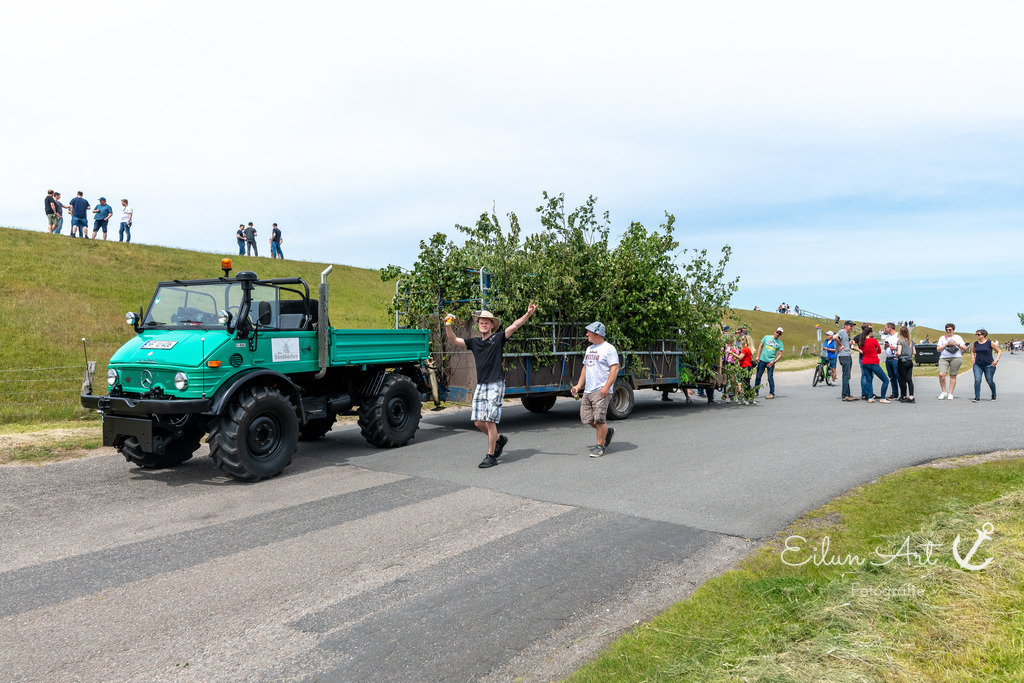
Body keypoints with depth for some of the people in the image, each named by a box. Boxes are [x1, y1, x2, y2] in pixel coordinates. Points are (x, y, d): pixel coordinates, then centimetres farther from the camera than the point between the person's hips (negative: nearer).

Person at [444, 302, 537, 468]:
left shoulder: (498, 338, 1)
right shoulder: (474, 342, 14)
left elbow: (515, 326, -9)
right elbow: (453, 340, 13)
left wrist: (528, 314, -23)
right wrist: (448, 325, -2)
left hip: (496, 385, -5)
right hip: (480, 386, 5)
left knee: (490, 421, -8)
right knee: (478, 422, 4)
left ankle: (491, 456, 3)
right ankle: (499, 439, 29)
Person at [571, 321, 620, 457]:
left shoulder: (608, 348, -7)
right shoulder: (589, 349, 18)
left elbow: (615, 369, -13)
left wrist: (606, 387, -21)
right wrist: (579, 385, 15)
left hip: (601, 391, -8)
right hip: (588, 390, 8)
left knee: (599, 419, -9)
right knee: (586, 418, 7)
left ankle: (600, 446, 4)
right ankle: (607, 432, 27)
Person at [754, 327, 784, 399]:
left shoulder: (780, 343, 3)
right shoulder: (767, 337, 6)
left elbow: (780, 354, 2)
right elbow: (760, 346, 9)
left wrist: (774, 361, -12)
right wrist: (758, 356, 1)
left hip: (771, 362, -2)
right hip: (762, 360, 2)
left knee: (770, 378, -6)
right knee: (758, 376, 5)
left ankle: (772, 393, 4)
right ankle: (756, 392, 18)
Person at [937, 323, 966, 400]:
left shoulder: (958, 337, 15)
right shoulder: (942, 338, 16)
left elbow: (965, 348, 12)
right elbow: (938, 349, 7)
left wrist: (957, 344, -6)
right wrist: (946, 344, -7)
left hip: (956, 358, 0)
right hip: (944, 358, 1)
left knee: (953, 376, -3)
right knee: (941, 374, -17)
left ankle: (950, 394, 3)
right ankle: (944, 392, -3)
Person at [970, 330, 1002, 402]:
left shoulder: (990, 343, -4)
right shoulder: (975, 344, 7)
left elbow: (999, 351, 3)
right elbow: (973, 352, 27)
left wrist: (996, 360, -9)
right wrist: (972, 358, 9)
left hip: (989, 365, -2)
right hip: (977, 365, 2)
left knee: (990, 381, 5)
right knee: (977, 380, -13)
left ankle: (994, 395, 33)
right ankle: (977, 397, -10)